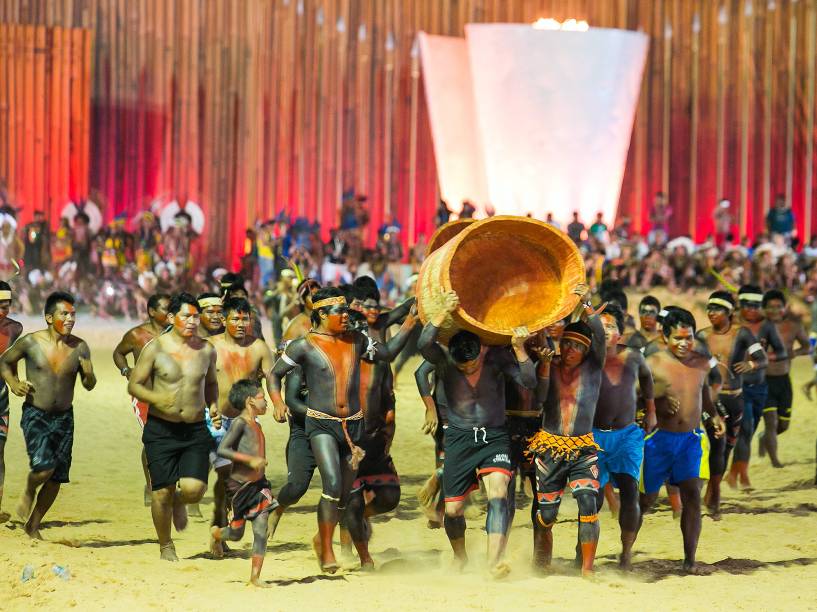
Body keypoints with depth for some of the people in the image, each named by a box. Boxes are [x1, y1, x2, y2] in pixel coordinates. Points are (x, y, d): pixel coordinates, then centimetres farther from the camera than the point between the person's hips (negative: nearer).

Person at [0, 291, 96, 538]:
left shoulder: (80, 348, -3)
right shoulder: (31, 342, -9)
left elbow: (89, 386, 6)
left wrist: (88, 375, -16)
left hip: (64, 417, 3)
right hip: (35, 415, -3)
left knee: (57, 478, 5)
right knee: (44, 467, -23)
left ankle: (33, 526, 25)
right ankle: (29, 492, 13)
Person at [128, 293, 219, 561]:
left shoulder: (206, 350, 6)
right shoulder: (155, 348, -4)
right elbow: (134, 385, -2)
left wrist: (213, 407, 6)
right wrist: (158, 399, -19)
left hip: (196, 430, 2)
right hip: (161, 430, -2)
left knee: (194, 489, -14)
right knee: (162, 492, -1)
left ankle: (179, 502, 25)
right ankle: (166, 547, 22)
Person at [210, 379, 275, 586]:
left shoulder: (256, 425, 10)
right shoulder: (240, 423, -15)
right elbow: (222, 450, -23)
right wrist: (250, 460, -26)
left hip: (258, 483, 6)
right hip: (240, 484, -6)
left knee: (261, 531, -4)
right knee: (237, 533, 8)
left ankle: (255, 576, -1)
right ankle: (216, 533, 42)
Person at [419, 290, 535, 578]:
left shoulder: (497, 355, -8)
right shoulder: (444, 358, -9)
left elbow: (529, 381, -17)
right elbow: (424, 345, -31)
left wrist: (519, 348, -30)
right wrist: (444, 312, -41)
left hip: (494, 437, -1)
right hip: (459, 438, 1)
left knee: (498, 494, -24)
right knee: (453, 509, 5)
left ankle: (494, 560, -32)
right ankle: (460, 558, 34)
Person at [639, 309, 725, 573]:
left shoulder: (701, 364, 6)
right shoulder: (653, 364, -8)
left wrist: (713, 415, 12)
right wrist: (657, 404, -24)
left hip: (691, 439, 3)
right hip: (659, 438, -3)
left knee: (692, 495, -11)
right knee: (646, 499, 6)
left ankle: (689, 560, -7)